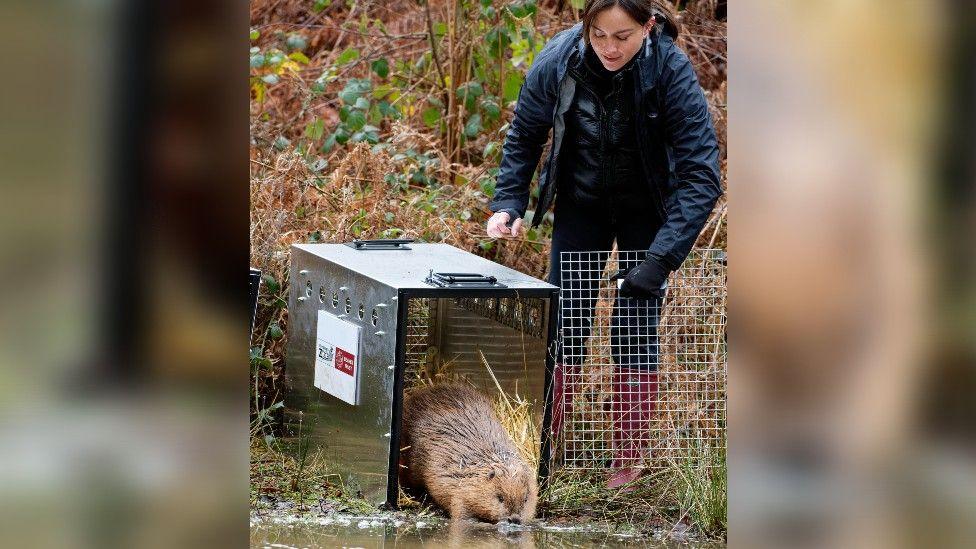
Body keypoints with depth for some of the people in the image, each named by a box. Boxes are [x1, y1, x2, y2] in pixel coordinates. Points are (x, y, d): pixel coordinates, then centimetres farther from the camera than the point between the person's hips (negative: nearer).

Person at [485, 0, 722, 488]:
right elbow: (524, 136, -3)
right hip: (581, 203, 2)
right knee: (565, 320, 0)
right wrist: (508, 203, -14)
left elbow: (701, 175, -30)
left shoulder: (671, 71, -31)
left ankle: (629, 462, 7)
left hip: (647, 208, -2)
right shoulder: (559, 60, -24)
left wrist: (661, 258, -37)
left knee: (635, 331, -4)